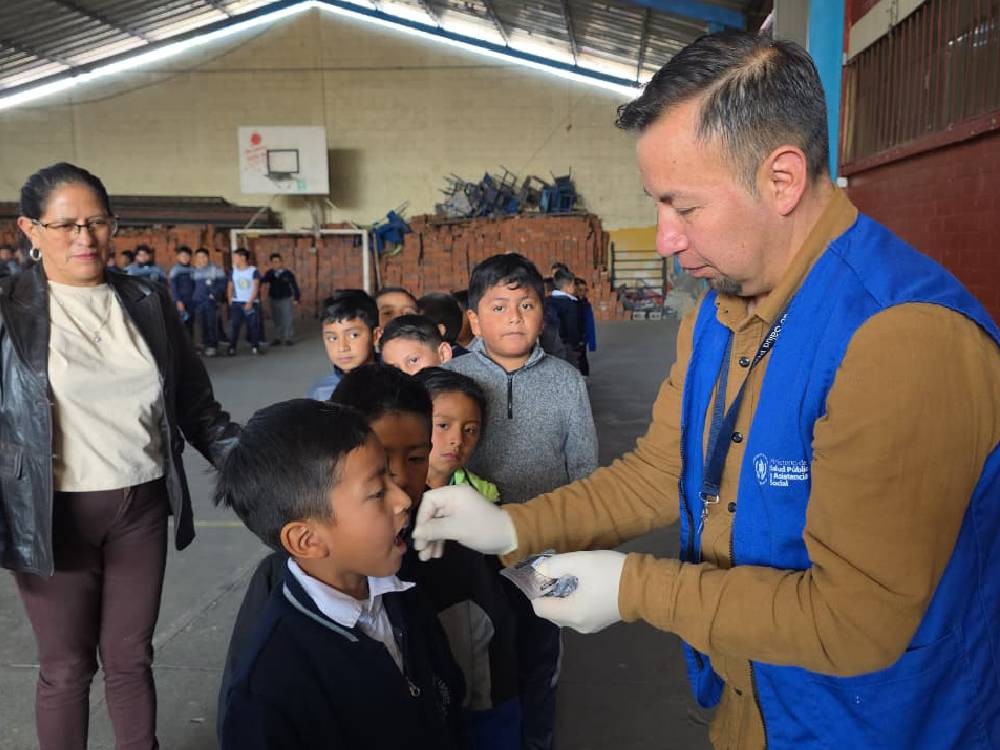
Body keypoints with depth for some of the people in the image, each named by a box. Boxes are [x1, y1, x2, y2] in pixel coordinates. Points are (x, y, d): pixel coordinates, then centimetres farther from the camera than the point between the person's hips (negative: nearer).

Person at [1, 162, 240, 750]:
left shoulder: (148, 303, 3)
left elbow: (197, 404, 7)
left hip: (143, 505, 2)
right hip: (56, 513, -2)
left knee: (131, 657, 15)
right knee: (67, 667, 12)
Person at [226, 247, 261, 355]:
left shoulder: (254, 271, -3)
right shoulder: (233, 272, 9)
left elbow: (256, 288, -7)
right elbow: (230, 287, 14)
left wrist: (250, 302, -15)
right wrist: (230, 301, 4)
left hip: (252, 303, -2)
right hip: (237, 303, 2)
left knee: (253, 325, -2)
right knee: (234, 325, -7)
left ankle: (255, 347, 6)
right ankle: (232, 348, -6)